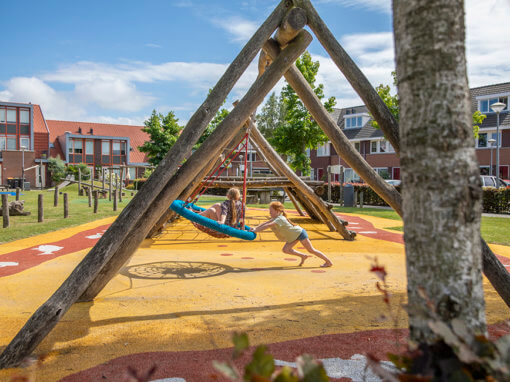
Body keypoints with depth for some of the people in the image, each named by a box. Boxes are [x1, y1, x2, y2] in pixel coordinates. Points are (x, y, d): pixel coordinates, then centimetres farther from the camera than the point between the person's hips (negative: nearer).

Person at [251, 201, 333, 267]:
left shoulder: (280, 219, -29)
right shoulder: (275, 218, 0)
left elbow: (268, 225, -39)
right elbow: (266, 223, -2)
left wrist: (256, 230, -38)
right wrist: (256, 228, -14)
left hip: (300, 233, -9)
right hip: (295, 235, 9)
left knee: (311, 250, 0)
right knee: (285, 249, 2)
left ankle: (328, 262, 13)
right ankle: (303, 256, 17)